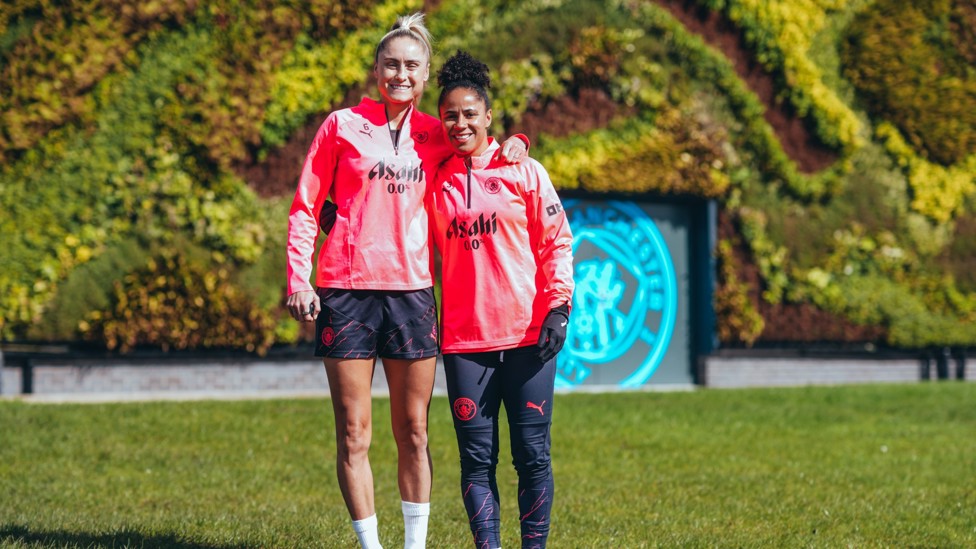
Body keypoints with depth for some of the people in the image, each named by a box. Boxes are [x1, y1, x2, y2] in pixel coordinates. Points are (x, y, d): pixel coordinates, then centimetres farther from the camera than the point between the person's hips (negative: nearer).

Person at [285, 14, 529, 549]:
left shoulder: (435, 136, 10)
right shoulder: (342, 125, 2)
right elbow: (305, 207, 3)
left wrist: (513, 142, 3)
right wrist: (297, 279, -6)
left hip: (411, 291, 3)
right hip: (346, 290, -3)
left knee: (413, 433, 7)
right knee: (353, 435, -2)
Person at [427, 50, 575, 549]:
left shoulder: (525, 172, 5)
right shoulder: (434, 182, 9)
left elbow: (557, 242, 4)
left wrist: (558, 306, -5)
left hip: (528, 337, -1)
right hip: (464, 342, 2)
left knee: (532, 453, -1)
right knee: (476, 458, 0)